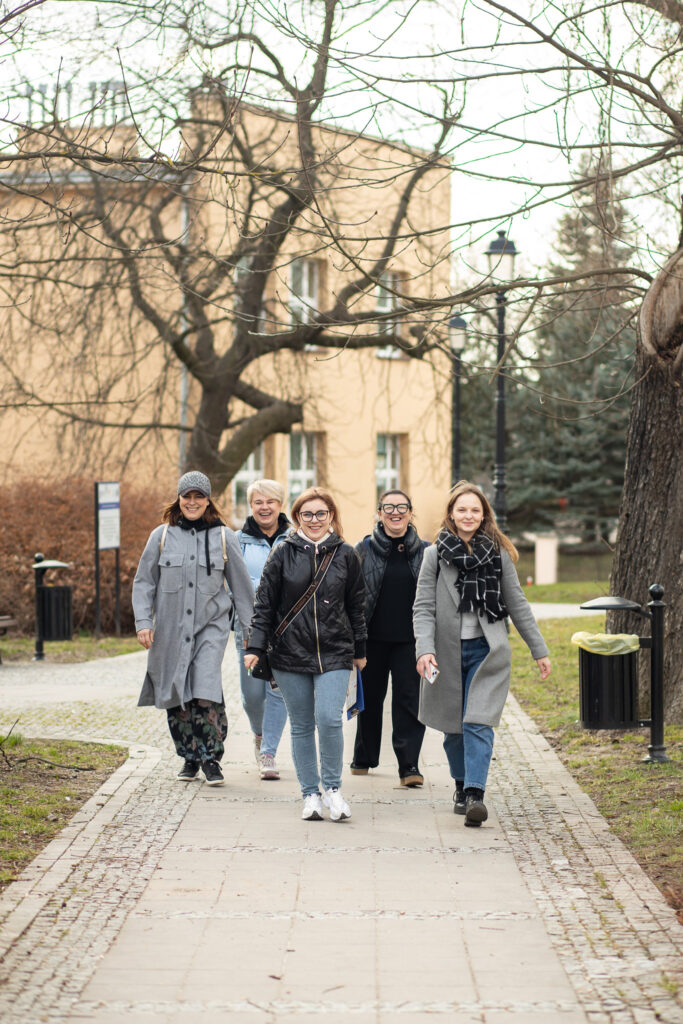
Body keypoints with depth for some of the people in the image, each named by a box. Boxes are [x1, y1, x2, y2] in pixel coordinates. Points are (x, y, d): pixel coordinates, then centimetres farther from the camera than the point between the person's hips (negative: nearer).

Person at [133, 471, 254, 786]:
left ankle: (210, 758, -5)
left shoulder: (223, 537, 3)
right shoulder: (162, 536, 3)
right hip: (171, 627, 2)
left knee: (206, 692, -15)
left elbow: (241, 584, 9)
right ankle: (189, 758, 18)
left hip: (211, 624, -2)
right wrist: (143, 621, -2)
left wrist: (251, 627, 9)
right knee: (177, 693, 4)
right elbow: (144, 582, 8)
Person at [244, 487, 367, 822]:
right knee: (301, 726, 5)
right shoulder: (283, 554, 2)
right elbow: (264, 604, 4)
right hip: (290, 653, 1)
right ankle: (310, 794, 15)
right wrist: (255, 646, -3)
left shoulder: (345, 555, 5)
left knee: (329, 719, -15)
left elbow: (356, 606, 12)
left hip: (334, 654, -1)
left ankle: (332, 788, 1)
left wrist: (360, 650, 15)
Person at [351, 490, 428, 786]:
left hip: (409, 640, 0)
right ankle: (364, 758, 28)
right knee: (369, 699, 11)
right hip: (373, 639, 1)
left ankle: (409, 765, -4)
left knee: (409, 700, -6)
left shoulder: (424, 552, 5)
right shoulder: (364, 550, 2)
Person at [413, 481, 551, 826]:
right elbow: (423, 608, -2)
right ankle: (461, 785, 31)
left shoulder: (498, 554, 5)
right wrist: (424, 649, -16)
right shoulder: (435, 555, 2)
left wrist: (539, 650, 10)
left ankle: (475, 794, -21)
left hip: (486, 651, -1)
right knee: (454, 727, 10)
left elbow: (517, 604, 11)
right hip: (448, 652, 1)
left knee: (478, 723, -14)